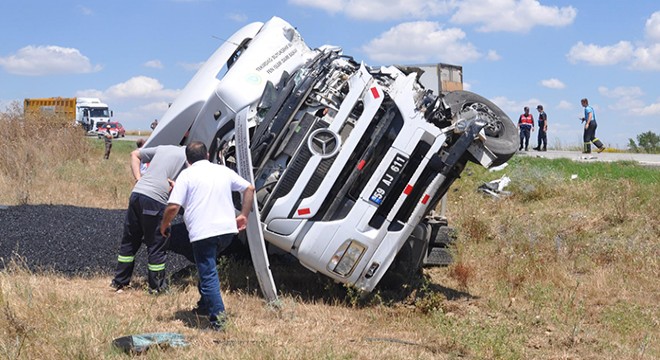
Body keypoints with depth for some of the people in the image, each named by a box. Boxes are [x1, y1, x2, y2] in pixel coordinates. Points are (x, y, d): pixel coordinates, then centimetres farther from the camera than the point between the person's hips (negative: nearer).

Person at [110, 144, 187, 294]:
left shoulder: (163, 148, 22)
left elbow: (135, 154, 26)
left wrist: (138, 179, 17)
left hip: (137, 193, 6)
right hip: (156, 201, -6)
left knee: (129, 241, 17)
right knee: (157, 247, 7)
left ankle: (119, 282, 25)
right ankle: (157, 287, 15)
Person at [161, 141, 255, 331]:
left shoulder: (187, 175, 0)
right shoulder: (224, 171, 14)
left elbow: (173, 206, -8)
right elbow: (249, 188, 17)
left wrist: (164, 225, 9)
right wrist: (243, 215, 24)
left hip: (203, 233, -5)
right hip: (228, 229, 5)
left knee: (208, 274, -1)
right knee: (208, 268, 26)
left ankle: (217, 317, -6)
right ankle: (205, 303, 26)